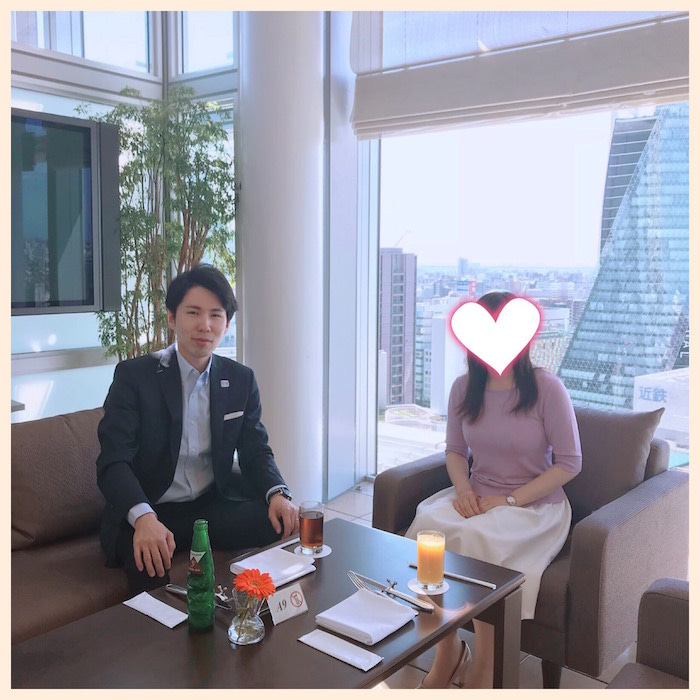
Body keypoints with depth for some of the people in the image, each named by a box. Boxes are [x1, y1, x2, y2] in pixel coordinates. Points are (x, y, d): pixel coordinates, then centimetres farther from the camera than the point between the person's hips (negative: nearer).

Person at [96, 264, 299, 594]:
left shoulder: (241, 380, 6)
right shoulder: (133, 375, -7)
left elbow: (256, 451, 6)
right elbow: (113, 459, -16)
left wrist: (277, 493, -17)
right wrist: (143, 517, -35)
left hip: (214, 505, 4)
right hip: (148, 513, -4)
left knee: (283, 523, -21)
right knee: (152, 567, -36)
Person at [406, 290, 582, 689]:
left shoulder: (547, 388, -11)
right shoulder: (464, 387, 2)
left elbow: (570, 463, -9)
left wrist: (510, 499, -17)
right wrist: (463, 490, -9)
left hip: (536, 505, -4)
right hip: (477, 498, 4)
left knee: (479, 536, -33)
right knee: (428, 524, -27)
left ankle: (484, 669, -12)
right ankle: (447, 652, -10)